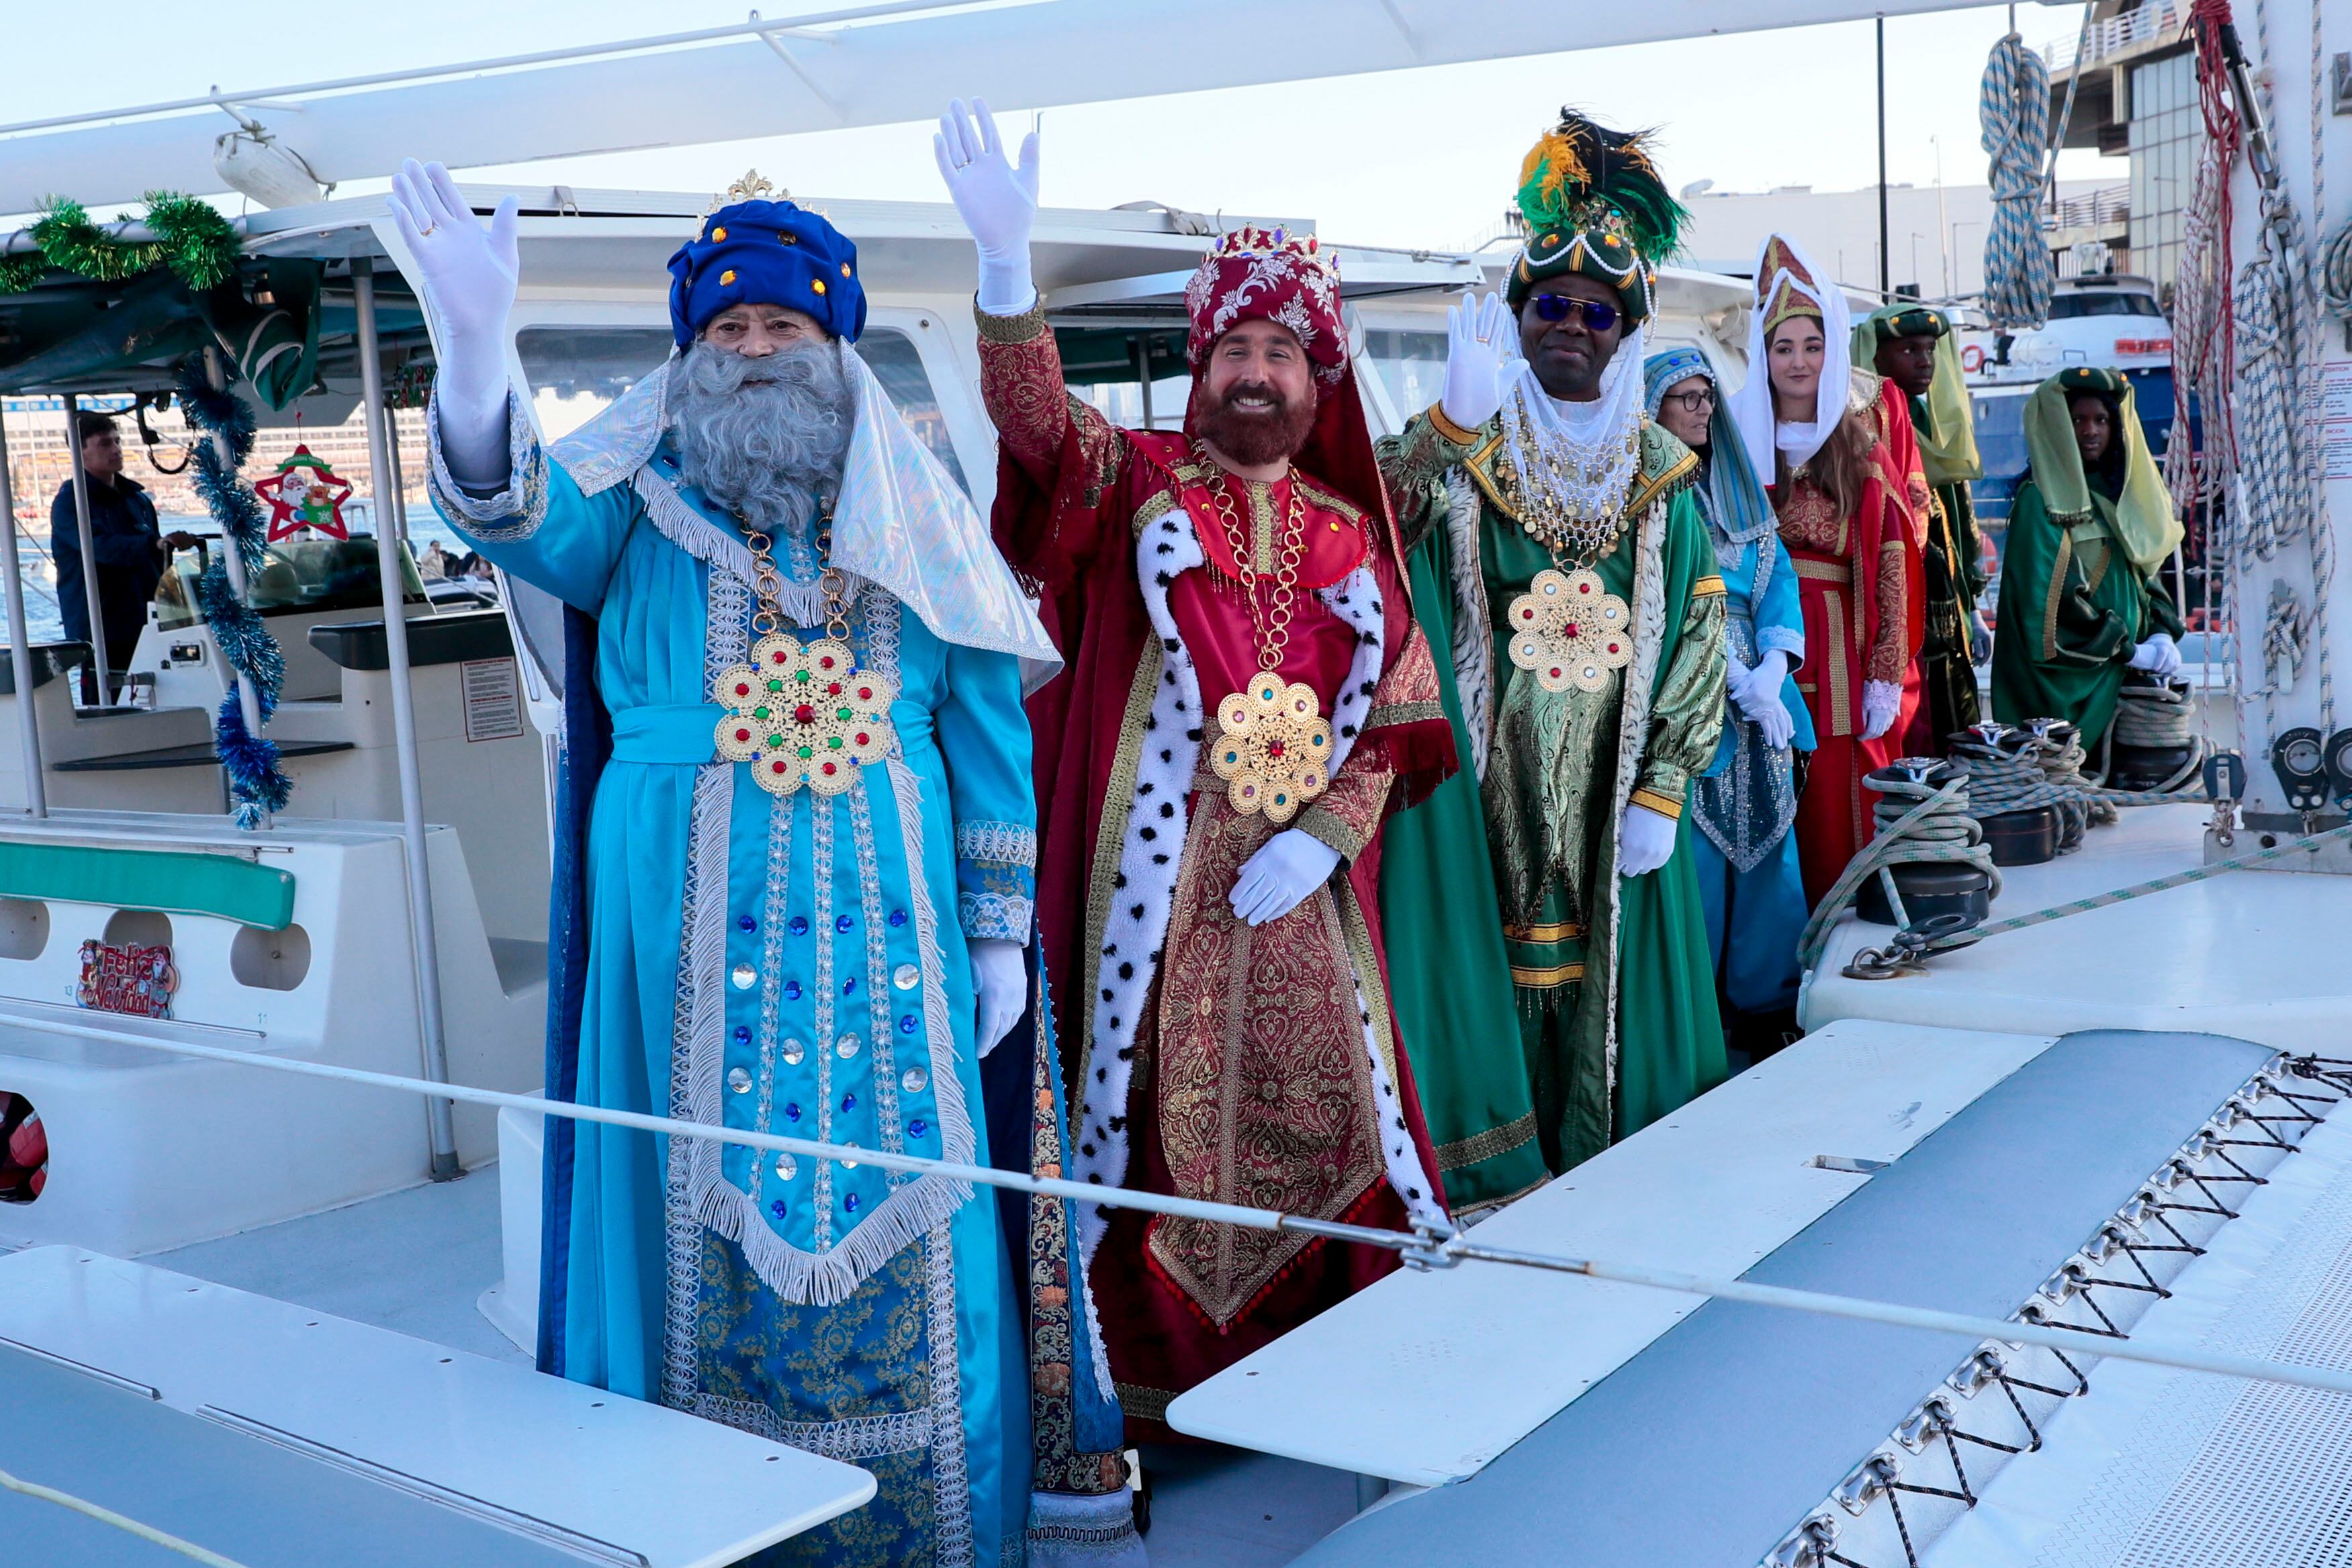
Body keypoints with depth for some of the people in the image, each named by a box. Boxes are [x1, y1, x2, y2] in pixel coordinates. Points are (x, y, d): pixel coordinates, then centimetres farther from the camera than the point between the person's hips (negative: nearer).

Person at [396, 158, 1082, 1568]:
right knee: (707, 1216, 2)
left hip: (884, 930, 1)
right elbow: (518, 516, -16)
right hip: (689, 934, -1)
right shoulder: (636, 502, 7)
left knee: (895, 1227, 3)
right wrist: (476, 348, -34)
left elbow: (989, 726, 9)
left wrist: (998, 928, 4)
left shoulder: (913, 515, 10)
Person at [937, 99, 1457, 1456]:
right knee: (1163, 1104, 2)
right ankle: (1164, 1369, 14)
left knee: (1321, 1104, 7)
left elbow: (1397, 718, 8)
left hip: (1301, 882, 3)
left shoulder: (1351, 535, 12)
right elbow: (1037, 422, -16)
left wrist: (1321, 836, -8)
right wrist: (1008, 259, -32)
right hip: (1157, 873, -2)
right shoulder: (1136, 484, 4)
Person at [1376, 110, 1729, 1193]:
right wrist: (1456, 421, -37)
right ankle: (1496, 1170, 10)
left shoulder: (1661, 475, 8)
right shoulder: (1464, 451, -1)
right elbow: (1385, 533, -21)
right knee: (1496, 958, -2)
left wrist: (1660, 793, -2)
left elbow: (1698, 633, 6)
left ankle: (1610, 1164, 20)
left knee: (1604, 967, 6)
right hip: (1487, 779, -2)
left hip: (1612, 789, 3)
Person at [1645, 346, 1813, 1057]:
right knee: (1696, 859, -4)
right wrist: (1740, 685, -17)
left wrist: (1773, 669, -10)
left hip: (1760, 696, 6)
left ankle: (1765, 1008, 17)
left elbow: (1777, 577, 7)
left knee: (1769, 851, 6)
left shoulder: (1738, 488, 16)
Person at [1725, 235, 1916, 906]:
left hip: (1839, 651, 0)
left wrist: (1885, 680, -5)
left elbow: (1890, 567, 2)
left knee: (1838, 816, -1)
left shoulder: (1863, 450, 7)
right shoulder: (1740, 441, 8)